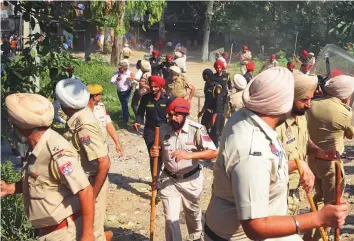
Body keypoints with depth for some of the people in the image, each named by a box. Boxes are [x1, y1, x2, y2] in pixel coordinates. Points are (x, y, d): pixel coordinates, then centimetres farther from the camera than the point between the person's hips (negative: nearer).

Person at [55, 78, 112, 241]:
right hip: (84, 182, 8)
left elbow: (104, 163, -29)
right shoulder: (82, 114, -2)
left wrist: (92, 196, -22)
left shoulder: (84, 127, -28)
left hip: (92, 184, -8)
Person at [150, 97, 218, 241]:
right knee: (170, 218, 0)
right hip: (169, 179, 1)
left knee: (193, 213, 23)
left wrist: (190, 155, -39)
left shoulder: (196, 129, -20)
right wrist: (155, 153, -16)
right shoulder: (163, 130, -8)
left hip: (191, 180, -1)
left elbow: (213, 153, -28)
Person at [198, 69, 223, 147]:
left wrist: (214, 116, -23)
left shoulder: (217, 87, -17)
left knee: (214, 132, -1)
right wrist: (202, 111, 22)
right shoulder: (207, 85, 8)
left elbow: (218, 102, -20)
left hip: (215, 112, -8)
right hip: (207, 111, 8)